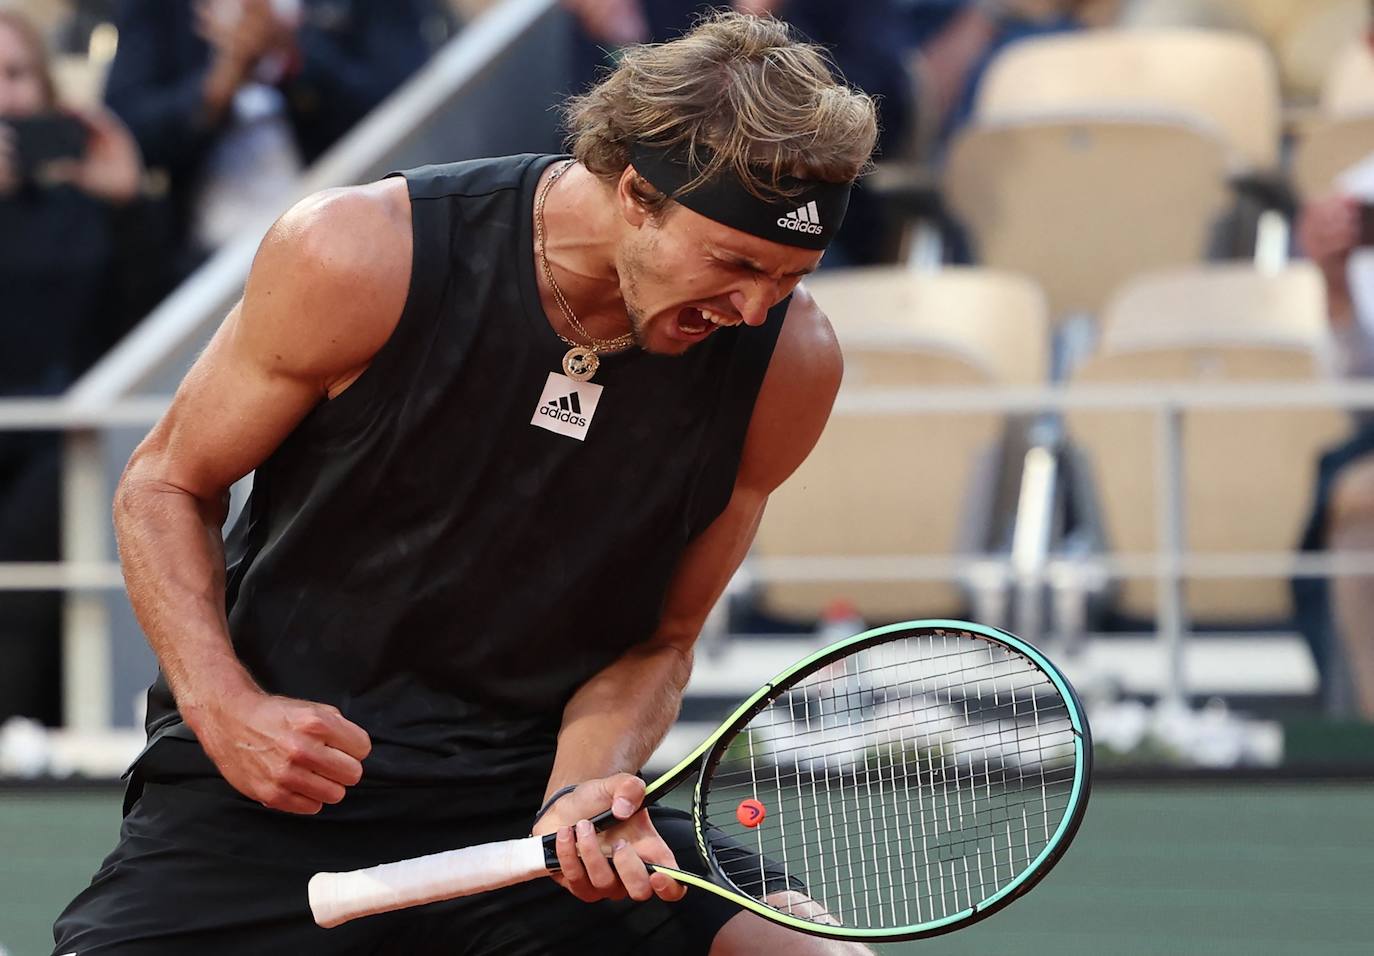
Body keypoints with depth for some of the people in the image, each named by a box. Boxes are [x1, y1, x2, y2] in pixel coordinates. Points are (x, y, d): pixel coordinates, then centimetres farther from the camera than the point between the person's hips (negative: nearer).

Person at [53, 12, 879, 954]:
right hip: (274, 795, -2)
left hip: (531, 797, 2)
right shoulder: (355, 258, -14)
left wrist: (585, 790, -16)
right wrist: (222, 703, -14)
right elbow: (166, 487, 0)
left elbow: (656, 640, 3)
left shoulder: (787, 360, -8)